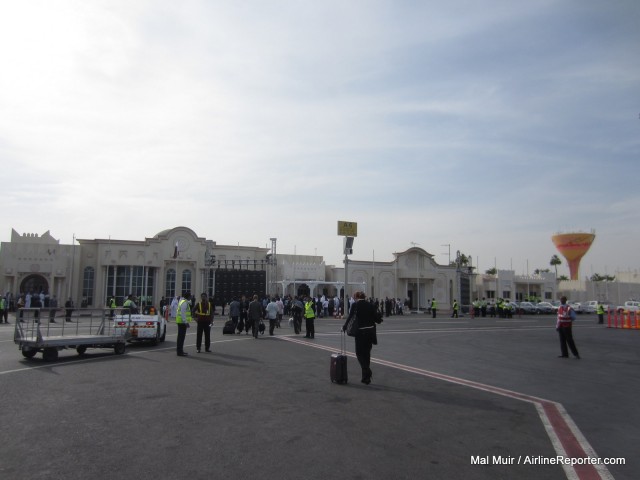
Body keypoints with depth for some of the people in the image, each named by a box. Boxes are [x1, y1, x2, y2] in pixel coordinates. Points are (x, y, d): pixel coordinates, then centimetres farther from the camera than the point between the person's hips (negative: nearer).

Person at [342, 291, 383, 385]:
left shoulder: (355, 305, -6)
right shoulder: (370, 305, 3)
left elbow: (350, 317, -9)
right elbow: (375, 318, 2)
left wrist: (344, 327, 4)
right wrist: (380, 319, 25)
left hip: (360, 332, -4)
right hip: (370, 331, 4)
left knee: (359, 353, 7)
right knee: (367, 353, 15)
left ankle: (367, 371, -15)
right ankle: (366, 377, 21)